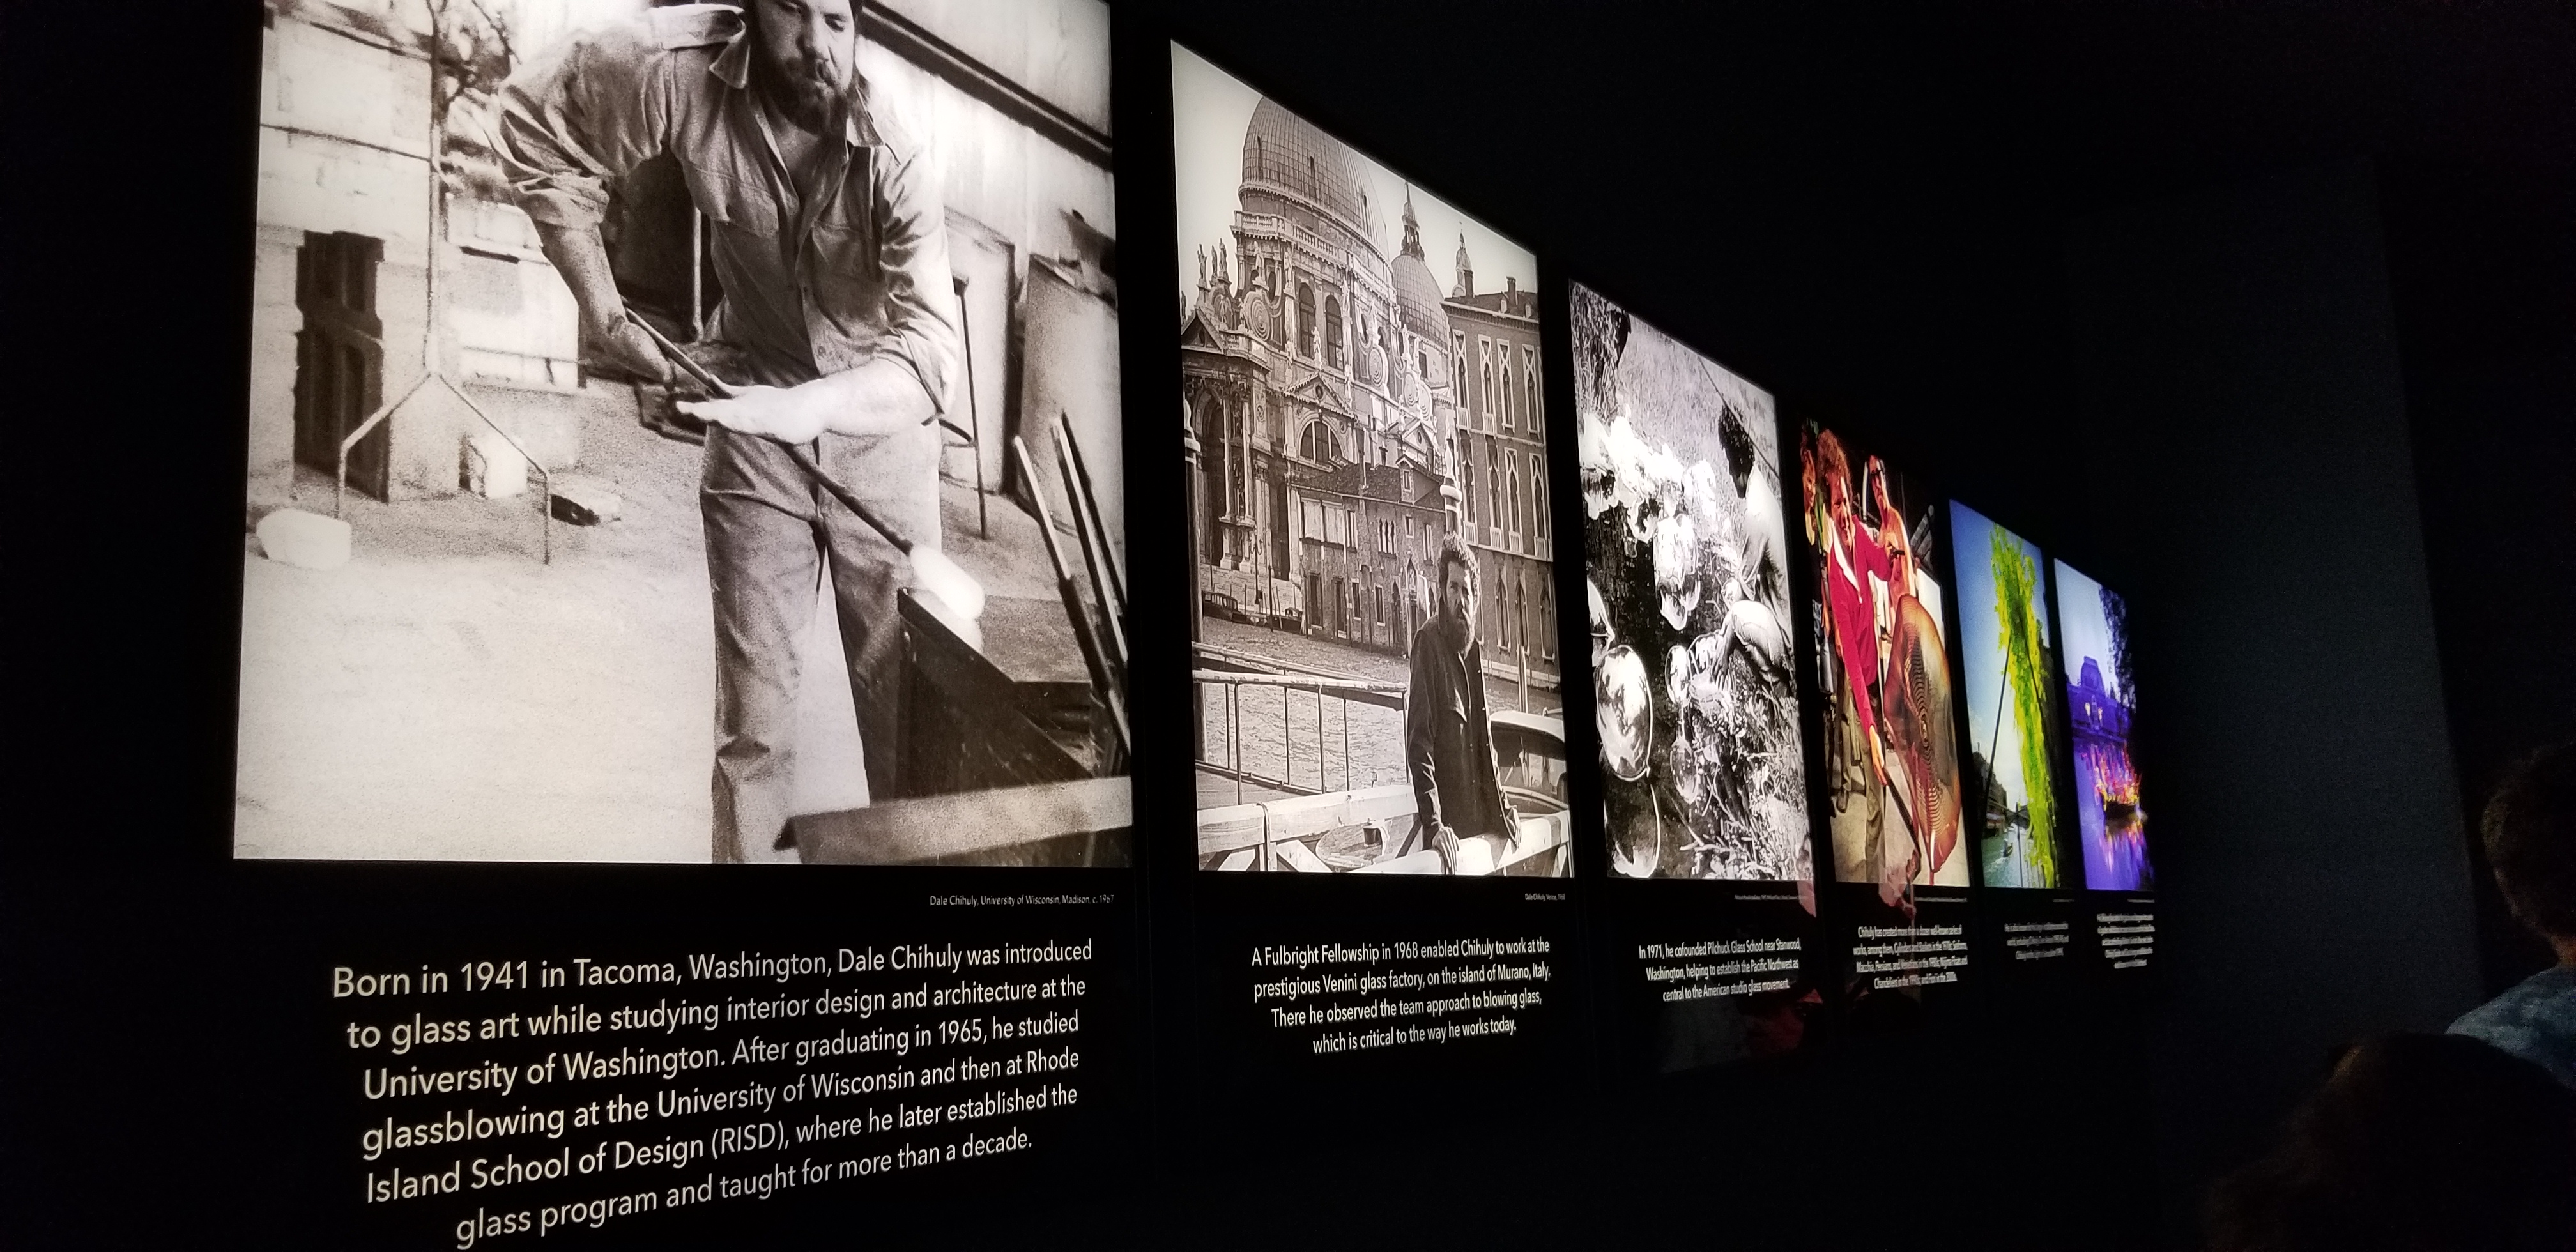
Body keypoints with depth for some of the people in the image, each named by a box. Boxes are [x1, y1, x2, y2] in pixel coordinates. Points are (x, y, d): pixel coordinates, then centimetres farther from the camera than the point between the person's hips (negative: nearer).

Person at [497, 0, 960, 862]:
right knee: (752, 702, 3)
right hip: (755, 418, 1)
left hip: (881, 433, -1)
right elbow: (533, 118, 1)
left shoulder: (894, 165, -20)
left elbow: (930, 348, -30)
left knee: (906, 691, 2)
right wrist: (598, 300, -5)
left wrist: (810, 405, -49)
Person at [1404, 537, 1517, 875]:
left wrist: (1502, 806, 19)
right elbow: (1419, 744, -20)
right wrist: (1434, 824, -26)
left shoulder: (1475, 651, 12)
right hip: (1448, 826, -8)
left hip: (1480, 818, 8)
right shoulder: (1428, 642, -13)